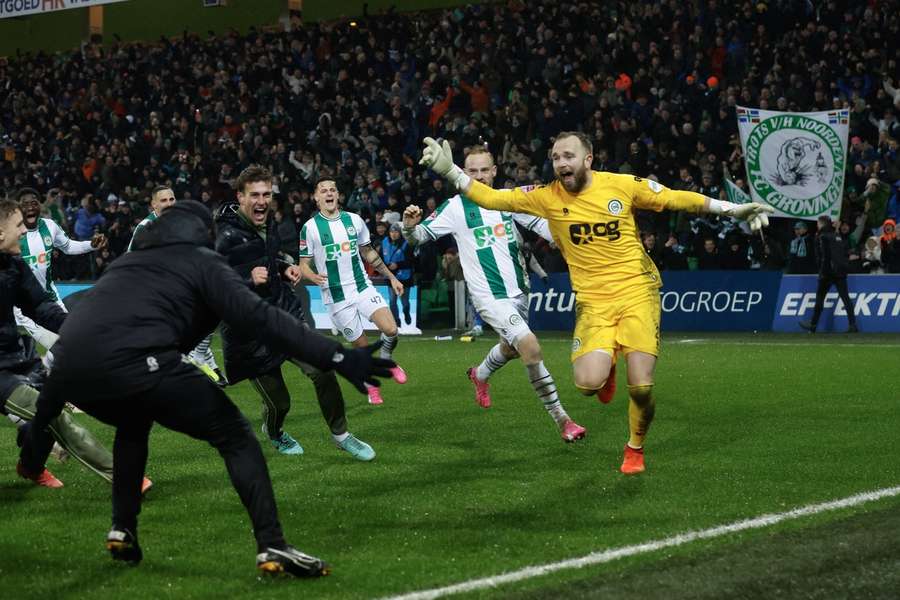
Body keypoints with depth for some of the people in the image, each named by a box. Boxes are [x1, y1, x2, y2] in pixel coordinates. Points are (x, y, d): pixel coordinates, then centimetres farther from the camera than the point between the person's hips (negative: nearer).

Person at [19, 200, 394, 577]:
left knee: (133, 421, 38)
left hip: (70, 368, 6)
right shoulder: (202, 262, 19)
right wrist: (337, 358, -4)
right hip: (132, 360, -6)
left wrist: (39, 423, 38)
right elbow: (260, 319, 1)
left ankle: (122, 531, 29)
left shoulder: (127, 262, 35)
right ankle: (272, 548, -8)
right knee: (233, 435, 6)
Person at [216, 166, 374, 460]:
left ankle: (341, 434, 13)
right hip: (251, 333, -6)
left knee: (322, 371, -8)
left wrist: (285, 265, 5)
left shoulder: (268, 221, 4)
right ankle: (273, 433, 40)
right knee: (278, 401, 3)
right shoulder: (227, 236, -21)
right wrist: (249, 279, -36)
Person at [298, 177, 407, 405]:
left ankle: (386, 361, 17)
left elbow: (368, 252, 18)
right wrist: (313, 276, -25)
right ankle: (372, 387, 26)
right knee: (362, 346, 0)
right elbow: (303, 264, -2)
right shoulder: (310, 228, -5)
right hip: (335, 297, -3)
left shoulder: (354, 220, 5)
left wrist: (391, 277, 18)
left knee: (390, 330, -16)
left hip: (363, 287, 3)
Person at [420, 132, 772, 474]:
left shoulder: (622, 185, -4)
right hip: (593, 302, 1)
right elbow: (491, 198, -5)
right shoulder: (546, 197, -2)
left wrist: (733, 209, 1)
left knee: (641, 388, -10)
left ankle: (635, 448, 23)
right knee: (589, 382, -22)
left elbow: (676, 199, 4)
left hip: (637, 294, -1)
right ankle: (606, 366, 19)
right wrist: (448, 170, -18)